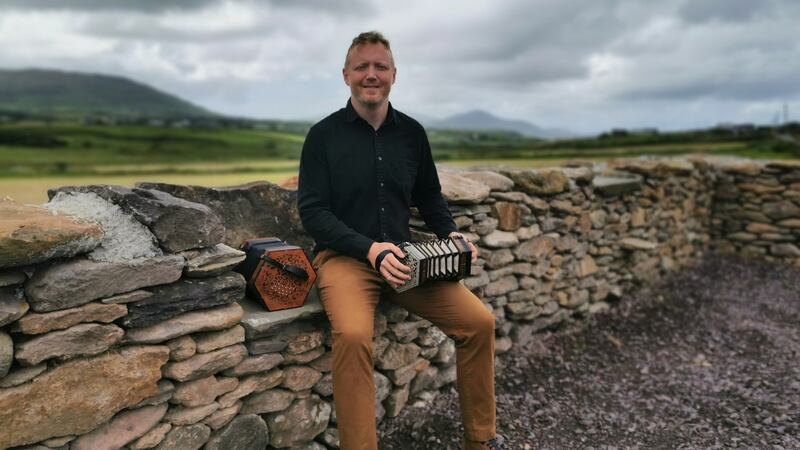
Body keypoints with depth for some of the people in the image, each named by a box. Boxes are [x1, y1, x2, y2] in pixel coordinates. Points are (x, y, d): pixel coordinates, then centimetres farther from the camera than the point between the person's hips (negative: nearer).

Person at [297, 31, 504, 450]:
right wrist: (370, 248, -21)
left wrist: (451, 235, -1)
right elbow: (312, 210, -8)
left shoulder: (412, 132, 9)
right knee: (353, 334, -34)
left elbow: (429, 196, 19)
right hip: (343, 256, -4)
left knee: (479, 321, -9)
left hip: (404, 256, 4)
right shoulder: (323, 134, -2)